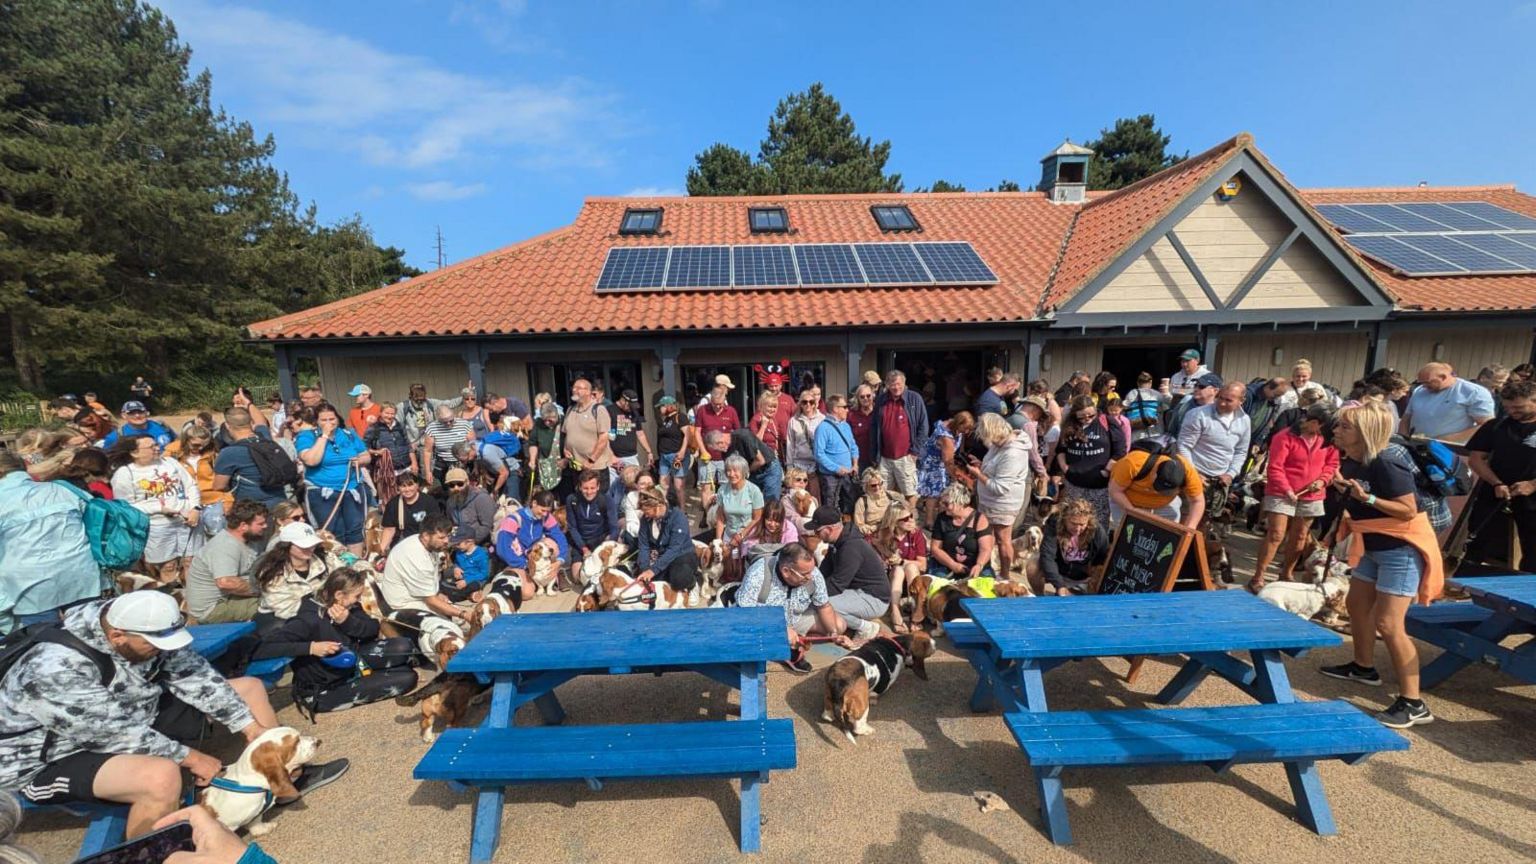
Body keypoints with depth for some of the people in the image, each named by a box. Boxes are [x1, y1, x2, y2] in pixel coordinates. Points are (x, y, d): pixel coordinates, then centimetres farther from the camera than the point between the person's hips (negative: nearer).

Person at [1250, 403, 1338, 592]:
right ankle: (1258, 578, -5)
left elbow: (1332, 463, 15)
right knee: (1275, 535, -9)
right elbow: (1275, 467, -14)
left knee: (1299, 537, 12)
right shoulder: (1285, 436, -12)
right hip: (1282, 494, -6)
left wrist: (1323, 480, -4)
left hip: (1311, 496, 6)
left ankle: (1285, 575, 25)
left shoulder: (1327, 440, 4)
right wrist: (1286, 489, -20)